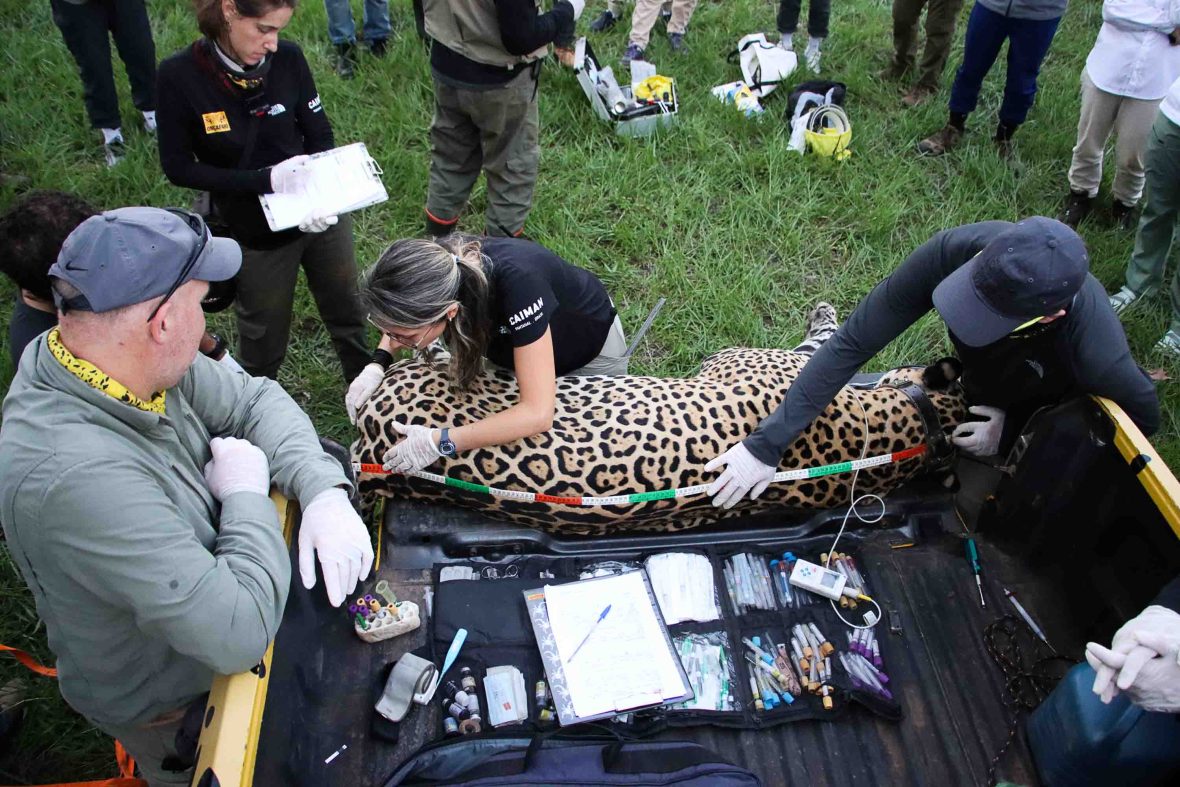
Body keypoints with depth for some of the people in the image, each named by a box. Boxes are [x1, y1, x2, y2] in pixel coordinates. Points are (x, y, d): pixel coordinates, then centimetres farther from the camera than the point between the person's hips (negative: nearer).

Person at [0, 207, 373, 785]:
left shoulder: (135, 361, -19)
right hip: (170, 704, -6)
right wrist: (247, 493, -27)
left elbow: (255, 400, -5)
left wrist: (324, 493, -21)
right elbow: (239, 634, -42)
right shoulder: (76, 475, -43)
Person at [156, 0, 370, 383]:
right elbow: (178, 167, -12)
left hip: (323, 218, 2)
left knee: (347, 316, 21)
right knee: (263, 343, 16)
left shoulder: (287, 58, -13)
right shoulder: (179, 76, -18)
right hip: (258, 236, -2)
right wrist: (264, 180, -24)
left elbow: (321, 136, -3)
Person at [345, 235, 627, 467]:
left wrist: (440, 442, -46)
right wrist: (378, 364, -21)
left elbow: (538, 414, -47)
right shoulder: (436, 266, -30)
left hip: (591, 353, -5)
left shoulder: (516, 283, -47)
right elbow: (401, 314, -4)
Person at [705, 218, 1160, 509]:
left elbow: (1143, 420, -21)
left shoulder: (1096, 354, -44)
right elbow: (854, 342, -38)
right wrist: (767, 443, -41)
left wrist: (1012, 436, -28)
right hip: (976, 383, 2)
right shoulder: (957, 250, -41)